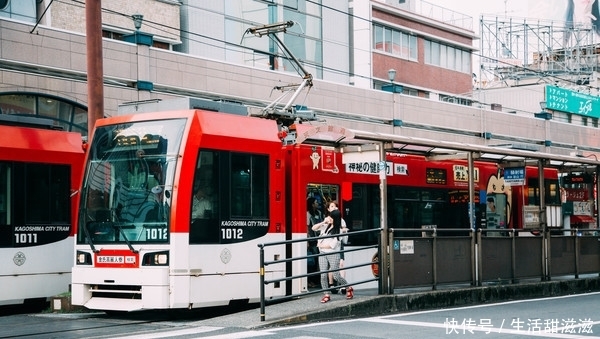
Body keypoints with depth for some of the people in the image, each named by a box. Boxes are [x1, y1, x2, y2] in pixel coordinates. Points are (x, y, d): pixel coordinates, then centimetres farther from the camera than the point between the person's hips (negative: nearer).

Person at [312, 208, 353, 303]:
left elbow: (332, 245, -12)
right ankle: (326, 295, 7)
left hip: (333, 254, -5)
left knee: (336, 275, -2)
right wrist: (323, 222, -3)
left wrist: (320, 245, -3)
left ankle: (349, 288, 21)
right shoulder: (325, 226, 9)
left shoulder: (338, 230, -7)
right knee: (323, 275, -2)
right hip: (322, 254, 5)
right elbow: (313, 228, 7)